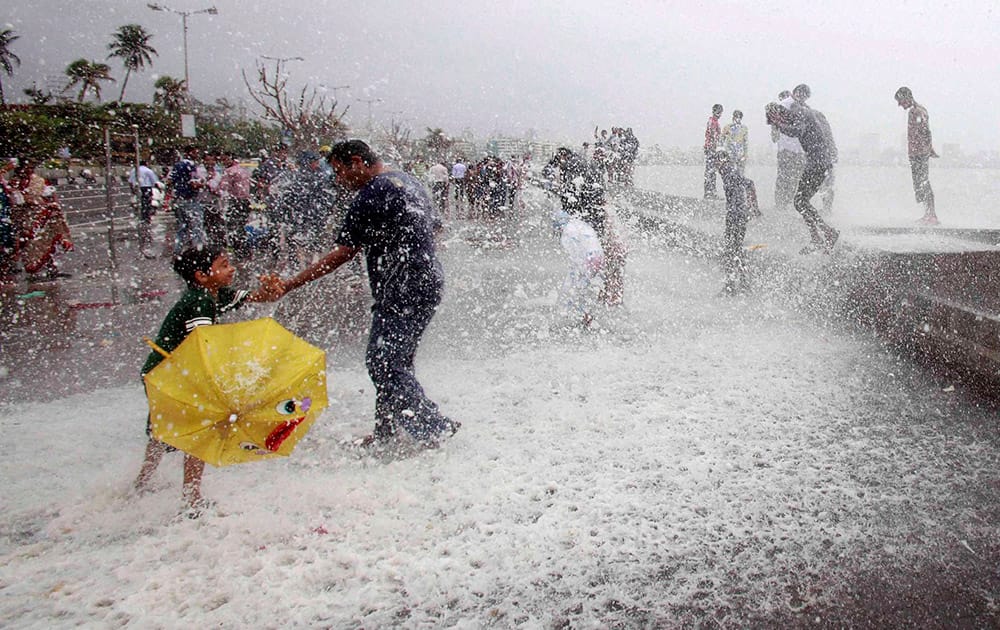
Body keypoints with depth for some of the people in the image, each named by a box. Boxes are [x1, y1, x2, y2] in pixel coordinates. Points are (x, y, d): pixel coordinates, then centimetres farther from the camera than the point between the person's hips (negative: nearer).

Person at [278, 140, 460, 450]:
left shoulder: (372, 194, -14)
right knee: (398, 361, 14)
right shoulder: (410, 182, 15)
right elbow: (431, 232, 22)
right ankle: (387, 433, 22)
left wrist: (291, 284, -13)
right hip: (429, 283, 10)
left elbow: (344, 253, -16)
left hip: (401, 292, -10)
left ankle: (434, 428, -2)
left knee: (382, 363, -5)